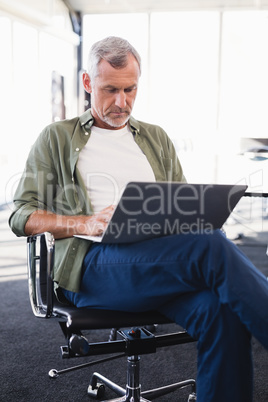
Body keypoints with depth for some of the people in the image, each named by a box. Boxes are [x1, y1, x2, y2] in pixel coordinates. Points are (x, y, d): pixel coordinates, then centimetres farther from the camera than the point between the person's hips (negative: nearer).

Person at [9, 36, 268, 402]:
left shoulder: (156, 139, 27)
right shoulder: (57, 138, 16)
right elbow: (21, 216, 8)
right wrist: (85, 224, -11)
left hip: (162, 258, 4)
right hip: (89, 263, -3)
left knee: (219, 310, -31)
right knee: (212, 245, -31)